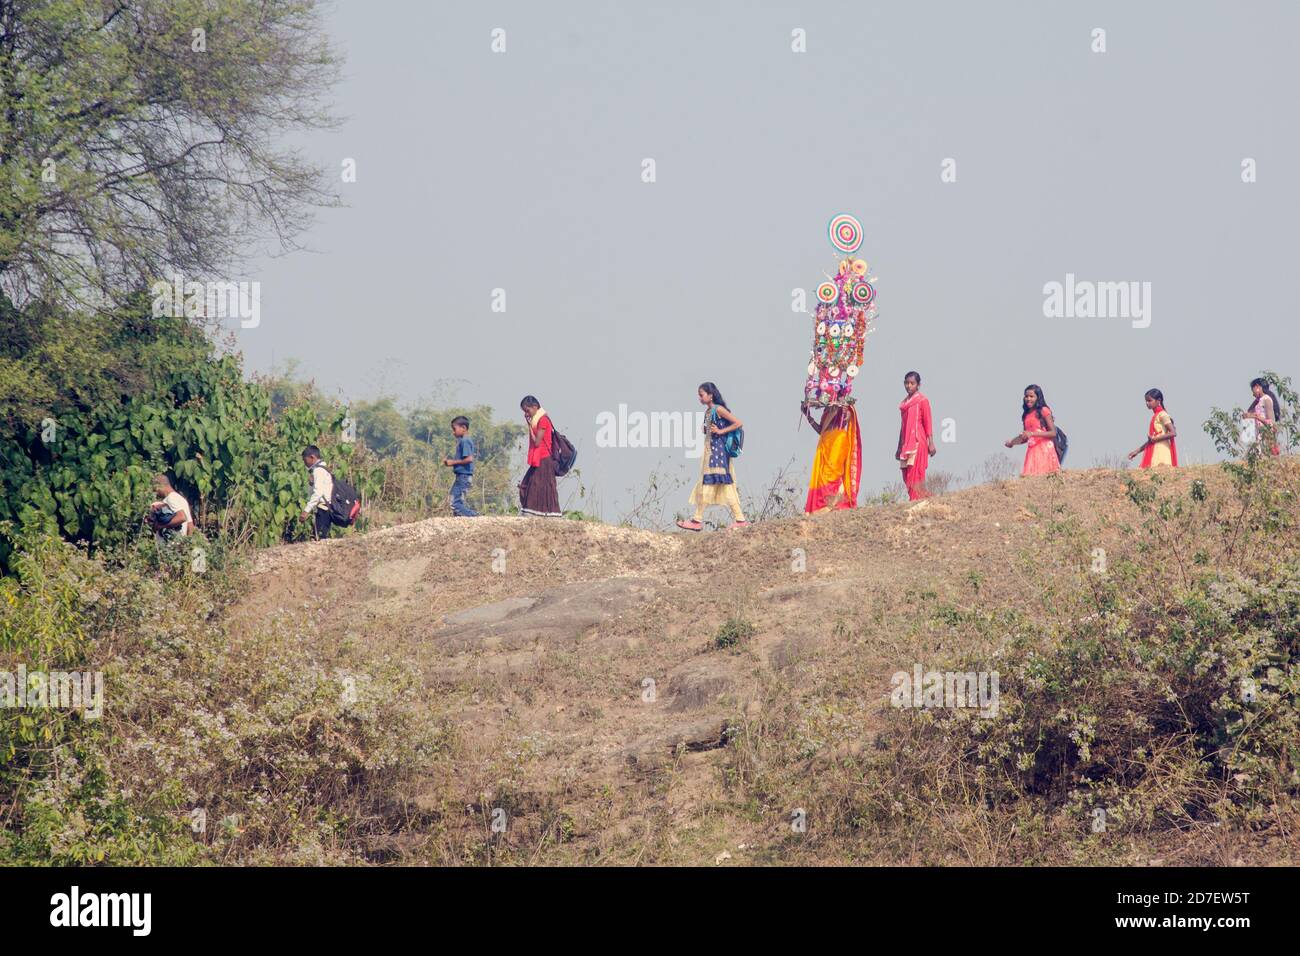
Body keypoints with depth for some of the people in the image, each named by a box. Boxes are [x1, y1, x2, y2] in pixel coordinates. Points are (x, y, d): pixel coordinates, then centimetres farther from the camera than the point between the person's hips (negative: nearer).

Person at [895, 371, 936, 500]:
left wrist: (931, 443, -10)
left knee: (915, 474, -12)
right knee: (906, 476, 1)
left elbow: (927, 423, -4)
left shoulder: (922, 401, -2)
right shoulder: (904, 403, 16)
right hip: (906, 443, 7)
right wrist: (899, 447, 21)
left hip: (918, 441, -7)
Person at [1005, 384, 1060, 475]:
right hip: (1032, 450, 5)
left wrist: (1032, 434, -14)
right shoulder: (1026, 415, 17)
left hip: (1044, 449, -5)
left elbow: (1053, 433, -6)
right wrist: (1012, 442, 8)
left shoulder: (1044, 411, 0)